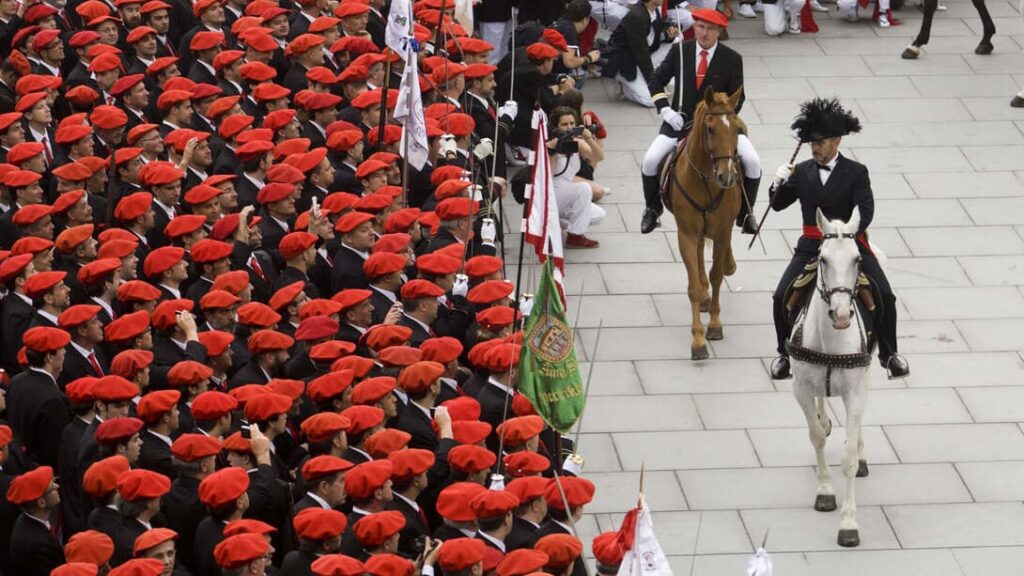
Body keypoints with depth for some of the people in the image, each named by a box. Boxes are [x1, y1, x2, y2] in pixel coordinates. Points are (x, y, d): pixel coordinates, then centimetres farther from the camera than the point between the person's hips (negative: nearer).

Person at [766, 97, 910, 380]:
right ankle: (785, 353, 8)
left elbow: (865, 212, -13)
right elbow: (777, 205, 9)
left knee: (885, 296, -15)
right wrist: (778, 184, -14)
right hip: (811, 247, 2)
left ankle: (888, 353, 8)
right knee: (781, 298, -15)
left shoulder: (856, 173, -2)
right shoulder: (802, 172, 7)